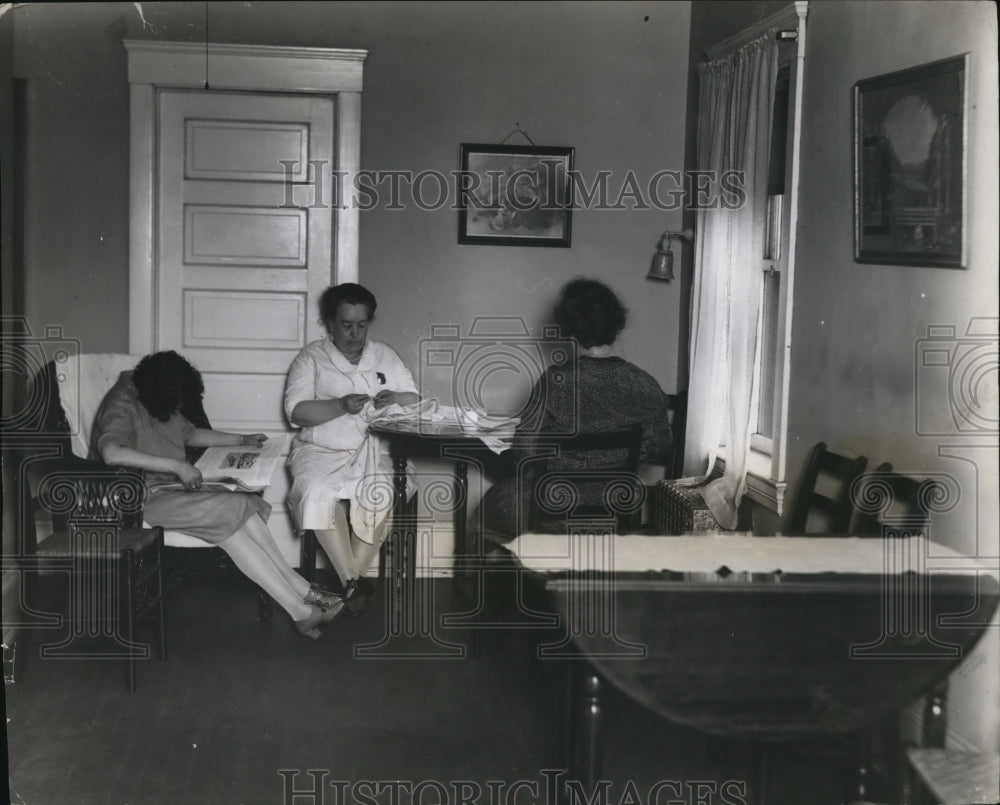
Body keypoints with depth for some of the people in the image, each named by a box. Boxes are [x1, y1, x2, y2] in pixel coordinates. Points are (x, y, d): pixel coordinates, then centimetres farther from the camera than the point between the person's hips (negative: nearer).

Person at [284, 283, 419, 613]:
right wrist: (341, 405, -21)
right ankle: (353, 581, -25)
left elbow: (414, 400, 13)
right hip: (322, 450, -2)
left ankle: (349, 579, -20)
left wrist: (394, 398, -11)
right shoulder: (312, 357, 5)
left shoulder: (385, 356, 15)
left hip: (376, 450, 2)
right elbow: (295, 410, -6)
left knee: (382, 494, -31)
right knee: (318, 493, -34)